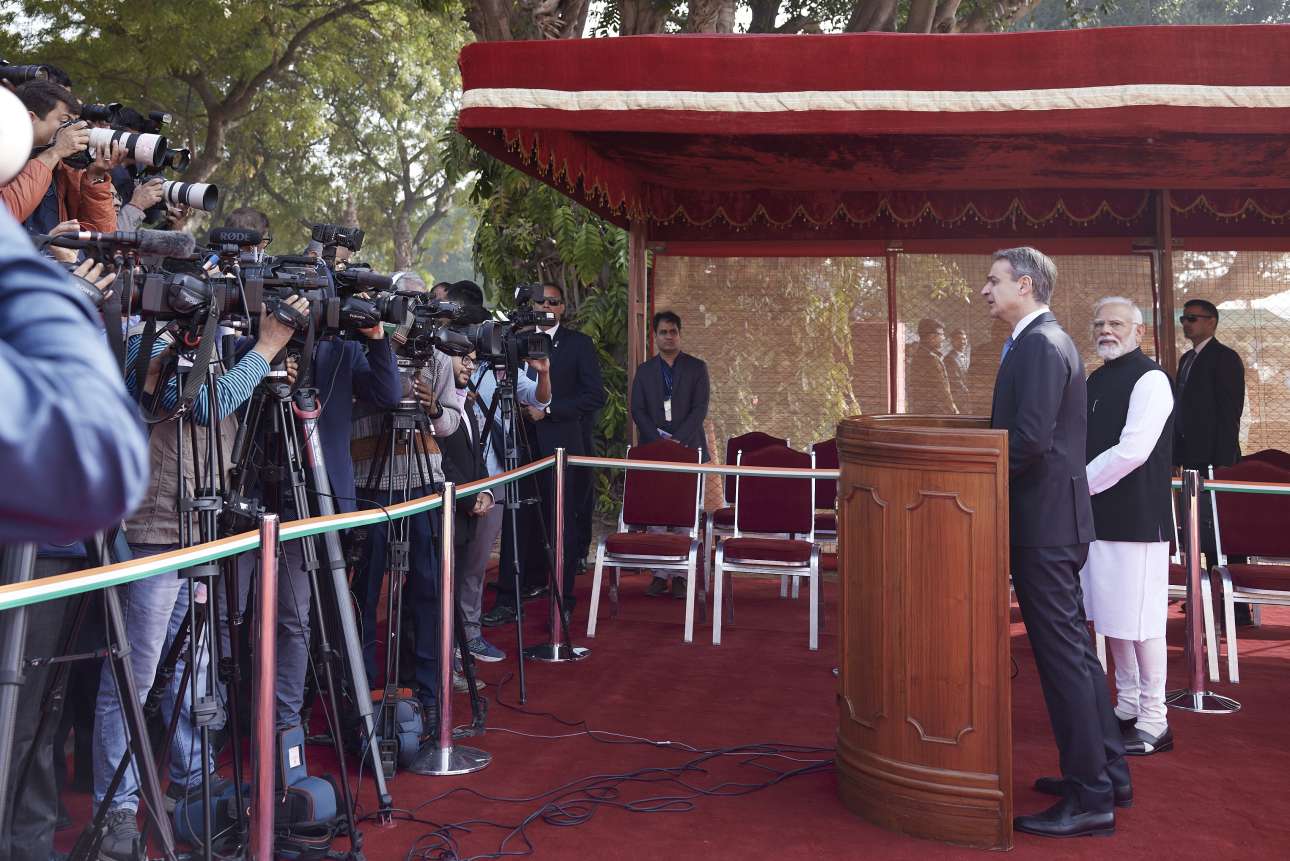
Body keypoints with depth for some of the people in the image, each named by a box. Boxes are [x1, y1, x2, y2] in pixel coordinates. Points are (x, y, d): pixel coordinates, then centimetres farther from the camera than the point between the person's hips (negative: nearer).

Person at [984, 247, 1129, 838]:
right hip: (1053, 519, 10)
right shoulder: (1044, 340, 16)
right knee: (1073, 646, 17)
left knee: (1062, 654, -3)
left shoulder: (1040, 344, -16)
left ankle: (1090, 798, 6)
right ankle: (1106, 771, 29)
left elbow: (1030, 439, -25)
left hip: (1043, 523, -10)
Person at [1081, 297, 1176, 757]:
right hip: (1098, 516, 9)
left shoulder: (1150, 379, -11)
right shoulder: (1096, 380, 15)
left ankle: (1153, 721, 8)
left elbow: (1132, 450, -20)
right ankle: (1127, 707, 28)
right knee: (1110, 617, 15)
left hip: (1137, 518, -9)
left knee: (1140, 619, -3)